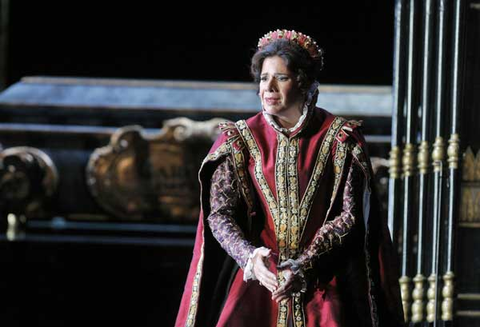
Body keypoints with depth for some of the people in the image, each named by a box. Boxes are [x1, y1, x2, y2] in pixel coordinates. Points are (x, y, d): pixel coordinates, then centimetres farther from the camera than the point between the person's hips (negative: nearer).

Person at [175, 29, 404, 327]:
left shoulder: (339, 139, 1)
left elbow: (350, 215, -3)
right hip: (257, 278, 1)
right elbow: (219, 213, -1)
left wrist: (305, 268, -15)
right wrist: (250, 257, -21)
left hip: (322, 278, -1)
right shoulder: (241, 140, 6)